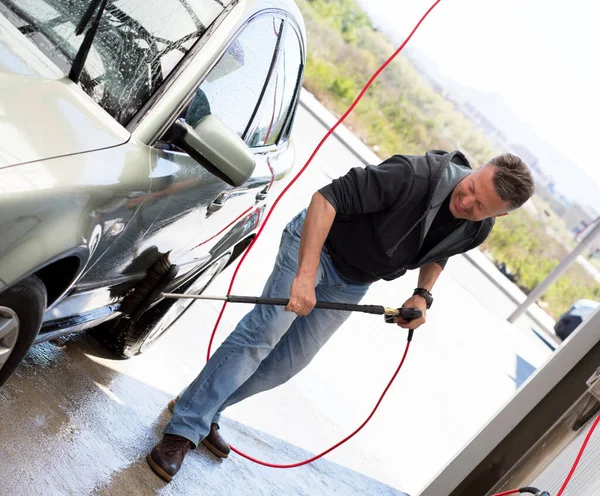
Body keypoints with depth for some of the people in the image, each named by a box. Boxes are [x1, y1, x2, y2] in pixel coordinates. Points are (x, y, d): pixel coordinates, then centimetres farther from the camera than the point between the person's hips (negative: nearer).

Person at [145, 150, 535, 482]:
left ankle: (203, 409, 22)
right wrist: (305, 275, -42)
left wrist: (423, 296, -4)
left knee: (288, 364, 5)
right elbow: (329, 196, -35)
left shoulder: (478, 229, -12)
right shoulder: (420, 175, -34)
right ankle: (184, 430, -13)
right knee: (265, 330, -19)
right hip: (318, 240, -6)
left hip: (351, 283, 6)